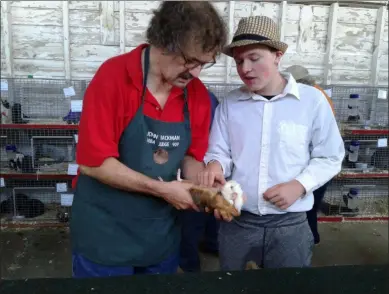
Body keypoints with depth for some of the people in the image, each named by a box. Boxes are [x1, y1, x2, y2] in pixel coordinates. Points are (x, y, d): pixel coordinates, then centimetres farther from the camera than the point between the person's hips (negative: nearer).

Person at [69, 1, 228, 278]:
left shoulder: (198, 94, -5)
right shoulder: (113, 76, -19)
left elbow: (191, 157, 5)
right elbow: (93, 162, -20)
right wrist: (161, 189, -20)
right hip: (105, 231, -4)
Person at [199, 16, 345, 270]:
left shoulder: (312, 100, -5)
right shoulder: (229, 103, 1)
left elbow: (329, 158, 0)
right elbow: (219, 152, 2)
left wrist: (299, 185, -14)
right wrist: (215, 164, -21)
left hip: (290, 223, -1)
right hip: (236, 220, 2)